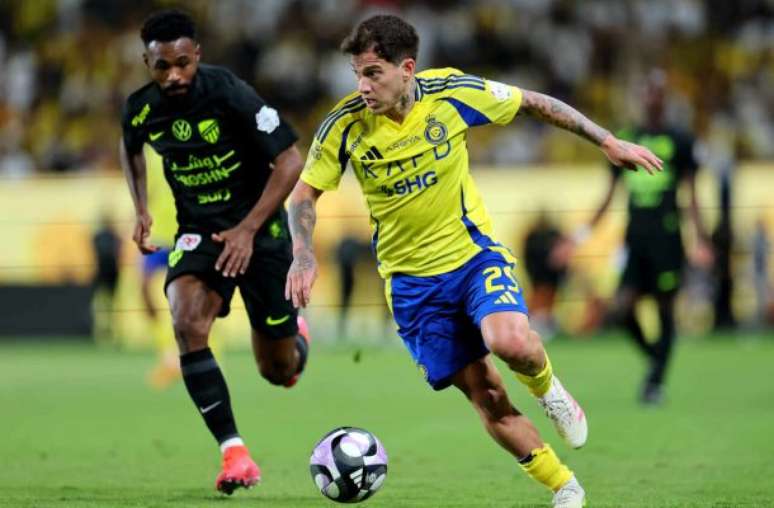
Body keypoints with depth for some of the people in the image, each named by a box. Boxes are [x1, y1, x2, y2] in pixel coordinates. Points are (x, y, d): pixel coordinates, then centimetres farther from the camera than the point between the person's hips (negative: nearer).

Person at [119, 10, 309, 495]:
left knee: (278, 371, 5)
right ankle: (234, 453, -23)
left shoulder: (229, 92, -20)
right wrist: (142, 210, 7)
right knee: (187, 324, -29)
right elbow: (131, 149, 20)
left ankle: (294, 335, 46)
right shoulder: (140, 109, -7)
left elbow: (290, 160, -17)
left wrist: (248, 228, -20)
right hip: (197, 231, 3)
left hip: (259, 226, -3)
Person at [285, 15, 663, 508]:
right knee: (487, 399, -1)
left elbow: (534, 103, 0)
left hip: (474, 252, -1)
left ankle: (546, 387, 6)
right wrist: (304, 255, -20)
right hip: (412, 279, 1)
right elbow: (305, 194, -2)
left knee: (511, 342, -30)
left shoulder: (453, 92, -15)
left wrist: (609, 142, 1)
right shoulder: (345, 125, -14)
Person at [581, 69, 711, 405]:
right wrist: (588, 228, 11)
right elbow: (611, 192, 17)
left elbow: (691, 194, 2)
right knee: (621, 308, -9)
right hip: (635, 237, 3)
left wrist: (701, 239, -6)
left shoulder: (679, 141, 2)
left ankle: (656, 381, 6)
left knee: (665, 309, -1)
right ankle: (654, 356, 16)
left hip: (666, 238, -3)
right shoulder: (627, 140, 11)